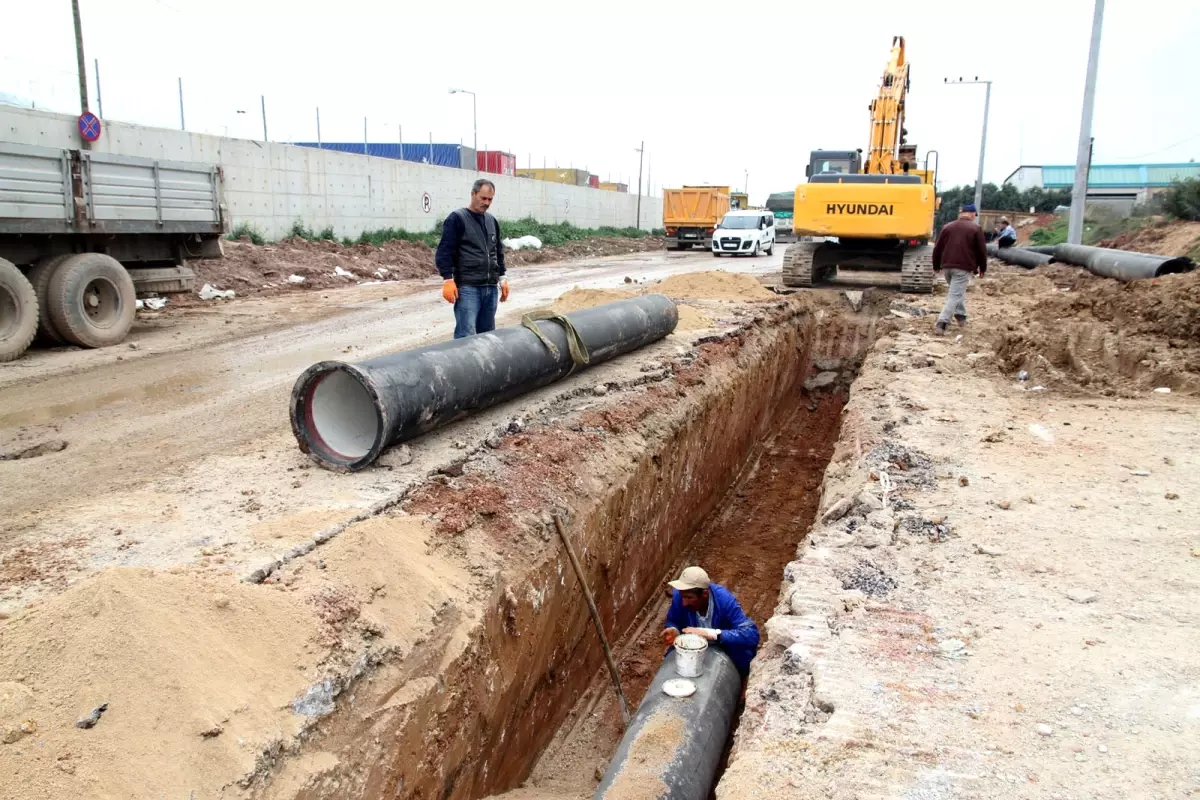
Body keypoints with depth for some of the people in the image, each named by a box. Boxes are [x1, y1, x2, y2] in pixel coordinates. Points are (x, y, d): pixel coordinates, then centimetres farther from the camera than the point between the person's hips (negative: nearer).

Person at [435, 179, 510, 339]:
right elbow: (444, 252, -7)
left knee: (487, 334, 9)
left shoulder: (493, 221, 17)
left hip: (491, 287, 7)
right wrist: (448, 279, -15)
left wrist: (502, 277, 20)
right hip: (467, 287, -6)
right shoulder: (457, 219, -3)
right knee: (466, 335, -12)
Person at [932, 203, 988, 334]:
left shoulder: (947, 227, 12)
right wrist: (982, 268, 12)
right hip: (963, 267, -5)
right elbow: (982, 251, 0)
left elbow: (937, 248, 13)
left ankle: (961, 316, 31)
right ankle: (942, 323, -20)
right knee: (955, 295, -8)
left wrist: (936, 265, 23)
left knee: (957, 291, 26)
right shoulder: (976, 229, -1)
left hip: (947, 266, 5)